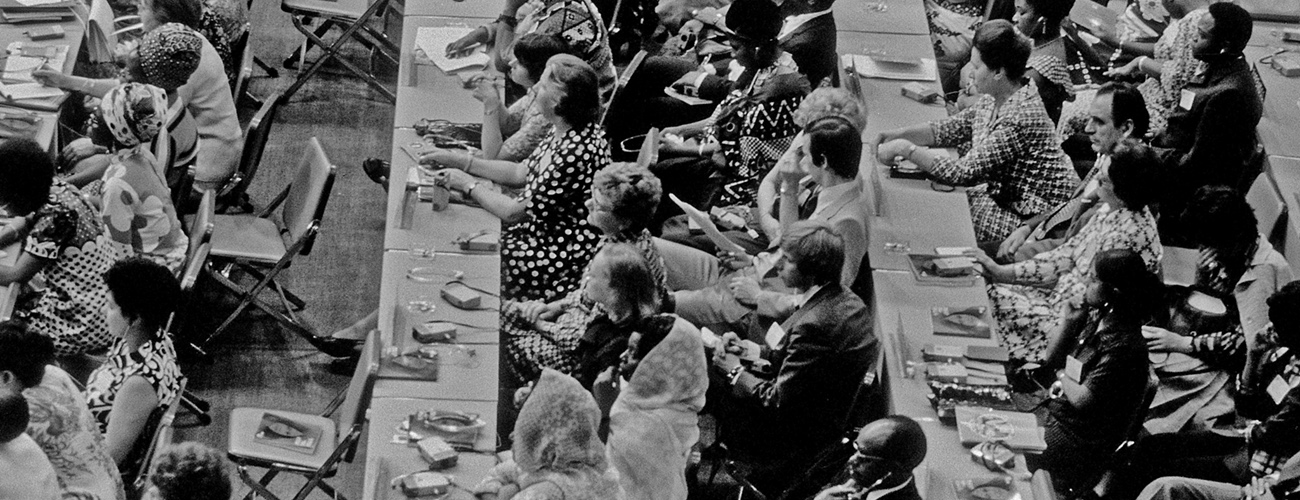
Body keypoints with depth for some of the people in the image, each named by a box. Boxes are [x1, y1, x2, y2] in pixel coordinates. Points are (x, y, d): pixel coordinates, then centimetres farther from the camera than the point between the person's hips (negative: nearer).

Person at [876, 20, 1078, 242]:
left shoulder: (1020, 118, -29)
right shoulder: (994, 99, -1)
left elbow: (963, 173, -29)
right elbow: (949, 129, 11)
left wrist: (904, 149, -23)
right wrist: (898, 134, -3)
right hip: (1004, 196, 9)